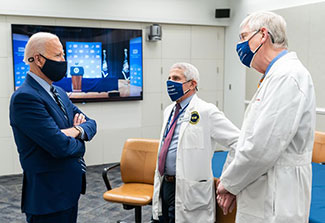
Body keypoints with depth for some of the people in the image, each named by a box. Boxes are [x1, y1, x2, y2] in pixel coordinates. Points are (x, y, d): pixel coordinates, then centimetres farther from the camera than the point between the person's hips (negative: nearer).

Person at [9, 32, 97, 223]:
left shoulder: (59, 92, 11)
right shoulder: (25, 97, -19)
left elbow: (90, 123, 11)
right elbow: (60, 146, -26)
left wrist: (78, 130, -12)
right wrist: (79, 144, -4)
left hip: (70, 189, 9)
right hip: (49, 196, -8)